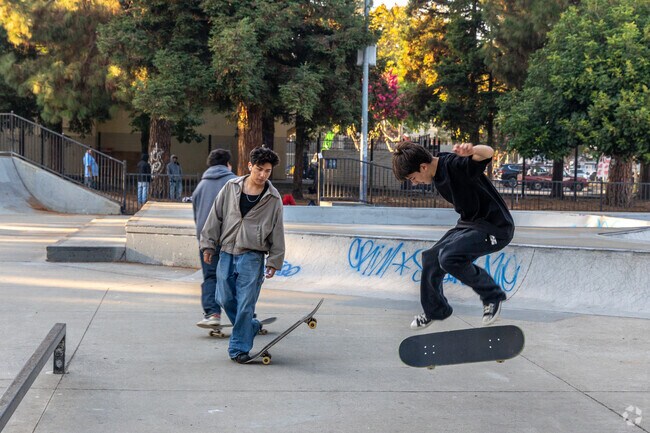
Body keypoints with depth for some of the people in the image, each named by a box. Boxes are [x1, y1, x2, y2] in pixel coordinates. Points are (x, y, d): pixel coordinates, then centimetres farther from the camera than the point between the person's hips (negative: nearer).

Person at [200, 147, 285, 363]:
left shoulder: (273, 199, 0)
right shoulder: (231, 187, 3)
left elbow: (277, 231, 3)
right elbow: (216, 216, 7)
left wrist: (274, 261, 2)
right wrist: (208, 244, 4)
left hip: (252, 257, -3)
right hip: (227, 252, 3)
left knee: (245, 303, -6)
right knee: (225, 299, 7)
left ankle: (239, 347, 4)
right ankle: (251, 326, 31)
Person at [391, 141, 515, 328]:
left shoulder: (456, 164, -25)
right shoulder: (437, 174, 3)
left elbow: (489, 152, -44)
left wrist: (472, 150, -65)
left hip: (495, 227, -10)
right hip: (469, 223, 10)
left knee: (449, 256, -27)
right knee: (431, 259, 6)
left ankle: (492, 295, -6)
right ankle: (434, 311, 28)